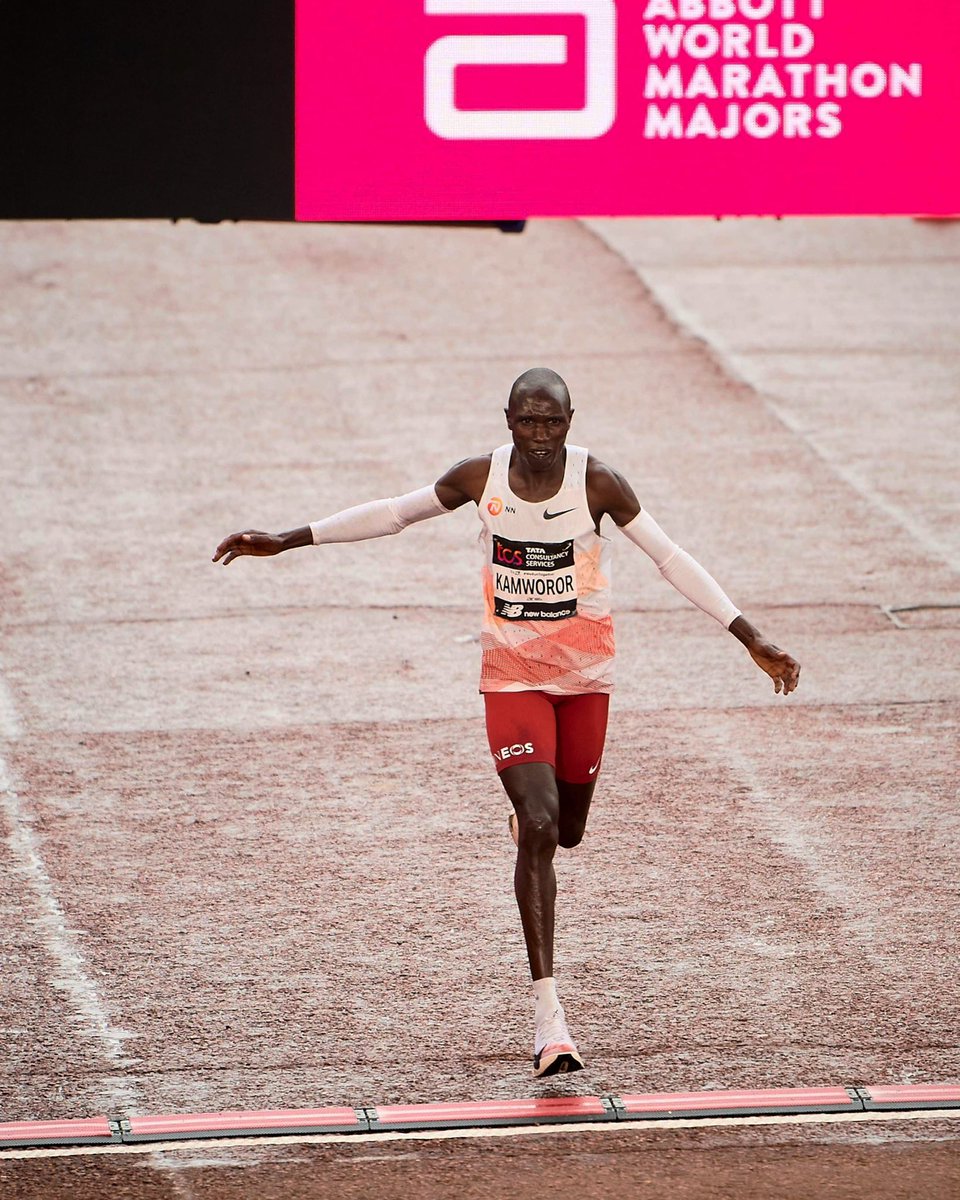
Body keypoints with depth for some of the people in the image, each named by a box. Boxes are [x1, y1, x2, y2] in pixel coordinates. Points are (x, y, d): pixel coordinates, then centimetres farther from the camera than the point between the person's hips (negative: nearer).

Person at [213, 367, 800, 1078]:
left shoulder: (597, 483, -12)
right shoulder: (482, 478, -8)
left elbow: (670, 558, -9)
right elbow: (392, 514, 5)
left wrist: (753, 641, -12)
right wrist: (285, 542, 8)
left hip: (585, 675, 1)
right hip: (512, 675, -1)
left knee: (567, 831, 12)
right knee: (537, 829, -16)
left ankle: (537, 813, 55)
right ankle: (548, 1014, -17)